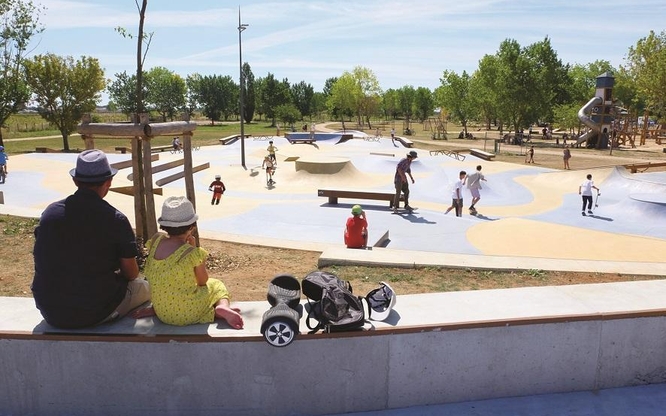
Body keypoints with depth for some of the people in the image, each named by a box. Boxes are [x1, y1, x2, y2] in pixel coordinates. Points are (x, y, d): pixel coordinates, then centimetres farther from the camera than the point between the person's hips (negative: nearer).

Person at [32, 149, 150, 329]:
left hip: (51, 314, 5)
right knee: (143, 287, 20)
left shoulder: (49, 213, -3)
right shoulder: (115, 220, -16)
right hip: (96, 313, -5)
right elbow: (131, 273, -8)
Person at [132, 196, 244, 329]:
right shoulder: (194, 253, -18)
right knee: (216, 285, 23)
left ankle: (153, 309, 13)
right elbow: (203, 281, 0)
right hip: (189, 315, -5)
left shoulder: (156, 240, -5)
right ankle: (223, 306, -9)